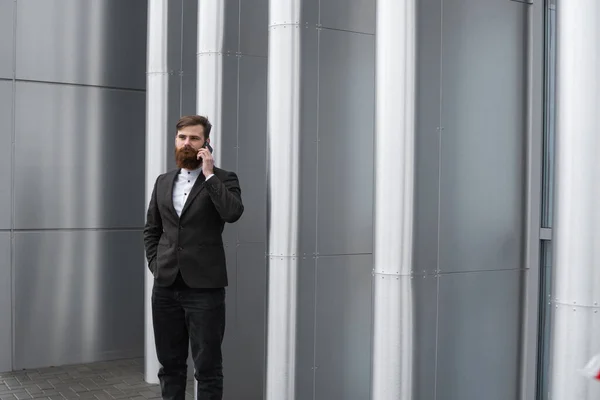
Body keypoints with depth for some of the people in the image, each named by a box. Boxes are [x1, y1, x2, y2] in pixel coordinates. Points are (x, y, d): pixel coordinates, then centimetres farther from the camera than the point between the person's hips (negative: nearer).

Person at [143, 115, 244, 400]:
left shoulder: (223, 179, -1)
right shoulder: (163, 181, 14)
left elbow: (233, 213, -21)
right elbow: (151, 230, 19)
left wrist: (209, 174, -15)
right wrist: (154, 264, 7)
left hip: (204, 287, -5)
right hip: (165, 286, 5)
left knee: (208, 367, 1)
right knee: (170, 363, 14)